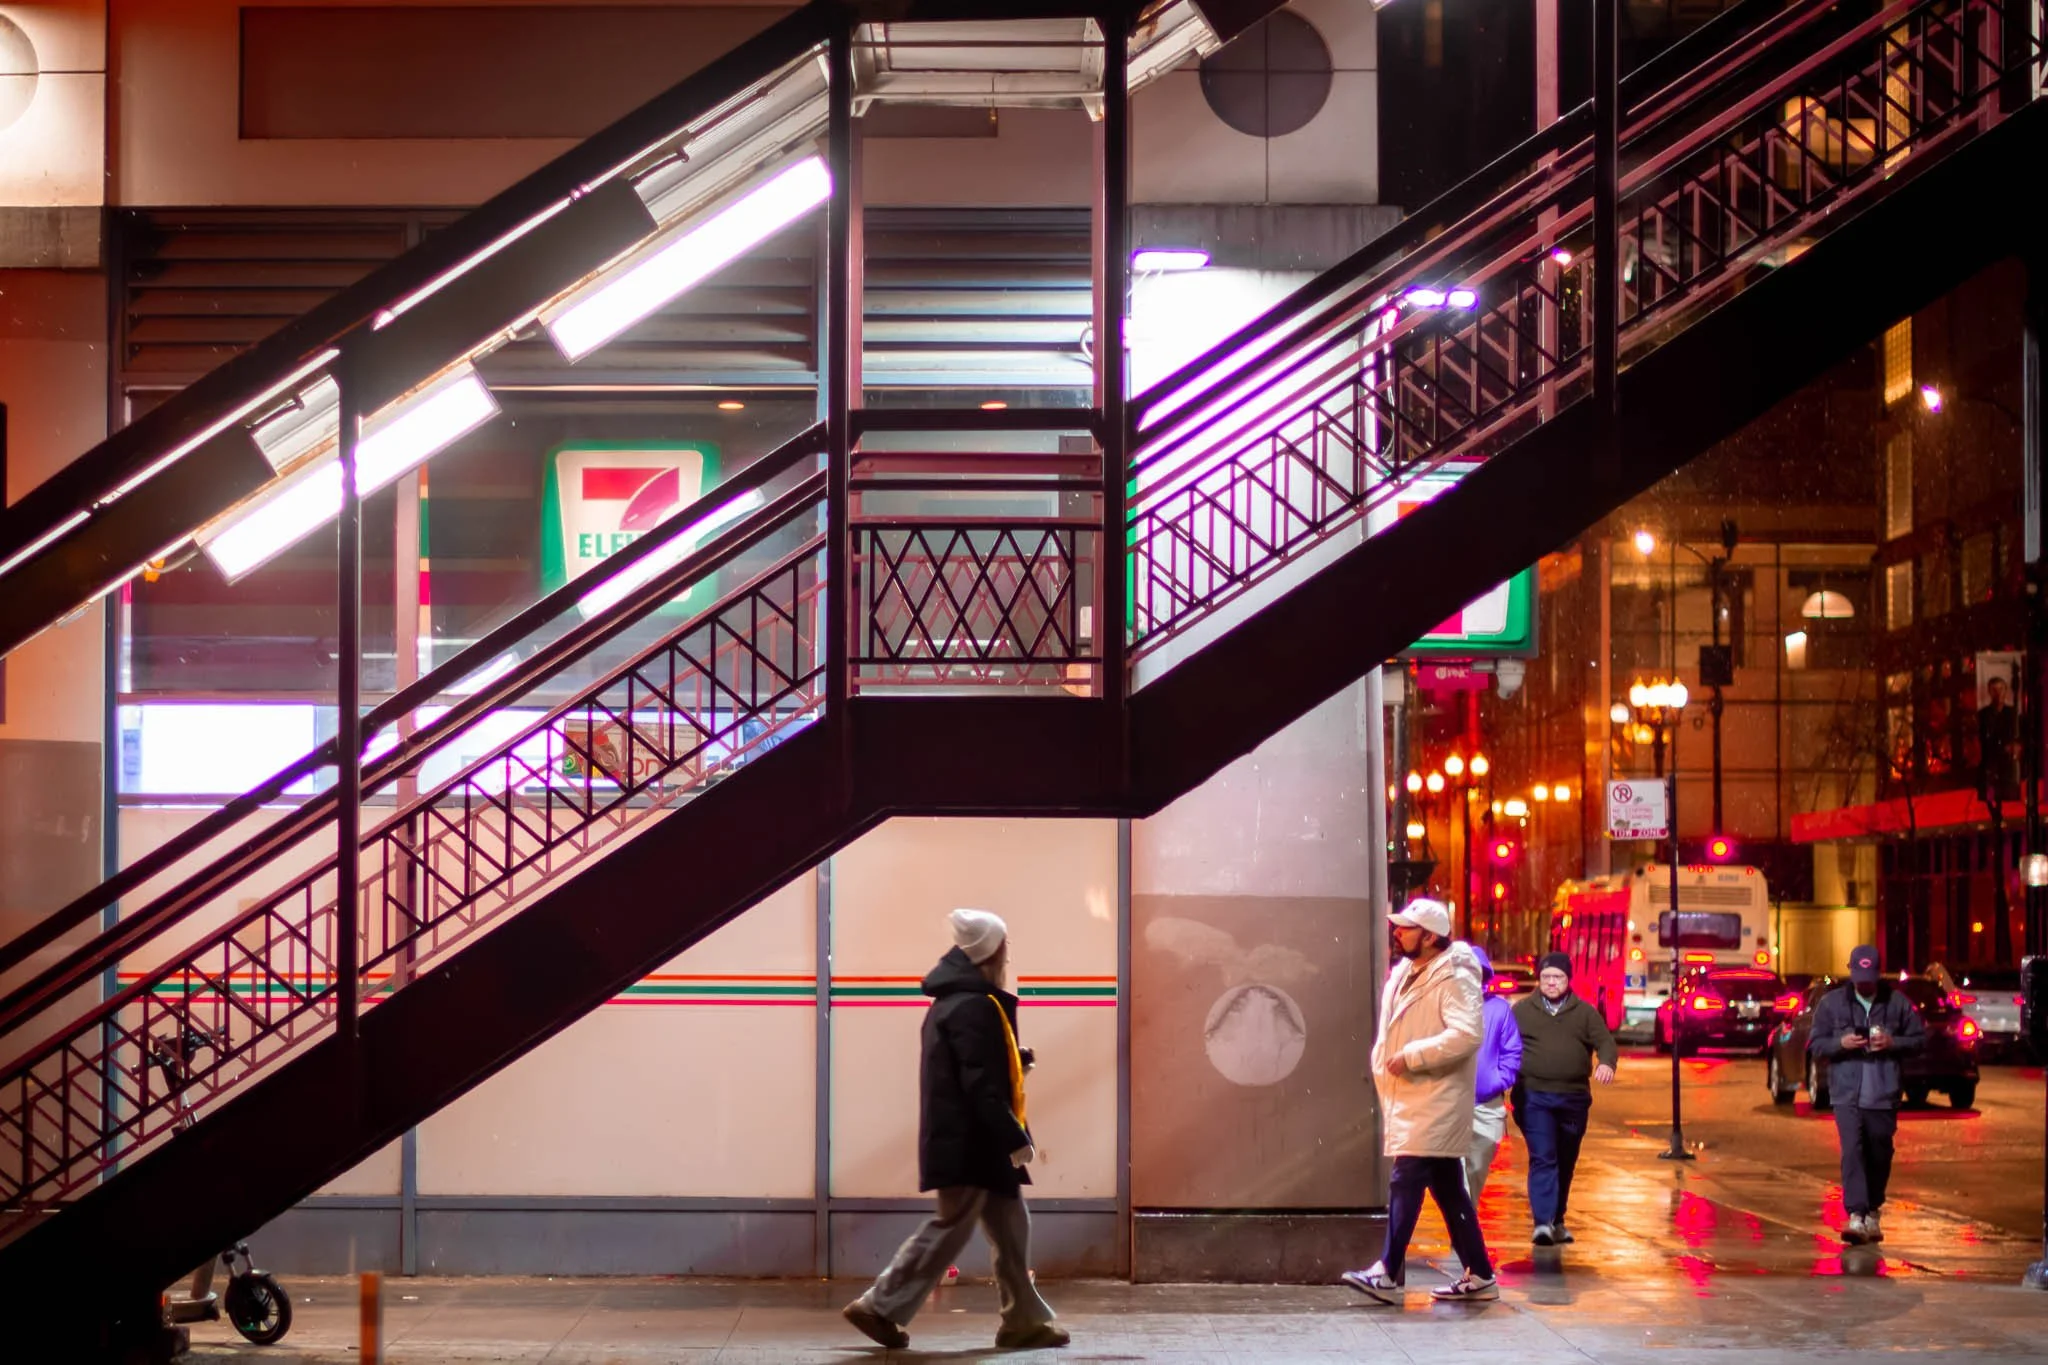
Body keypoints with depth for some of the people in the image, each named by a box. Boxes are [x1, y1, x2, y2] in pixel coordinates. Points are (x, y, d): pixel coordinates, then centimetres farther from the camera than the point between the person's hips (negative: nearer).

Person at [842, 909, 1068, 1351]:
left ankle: (1025, 1320, 14)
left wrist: (1015, 1061, 12)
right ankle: (880, 1307, 2)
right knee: (951, 1228, -4)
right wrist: (1015, 1138, -23)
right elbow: (981, 1086, -23)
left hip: (972, 1141, 10)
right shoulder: (973, 1007, -18)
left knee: (1009, 1227, 11)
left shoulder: (954, 1002, 15)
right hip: (969, 1143, -10)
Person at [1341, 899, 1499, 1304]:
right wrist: (1384, 1063, 11)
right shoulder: (1404, 974, 15)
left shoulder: (1453, 979, -13)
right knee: (1449, 1191, 11)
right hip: (1410, 1101, 9)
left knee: (1405, 1183, -14)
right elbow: (1394, 1033, 28)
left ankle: (1388, 1274, -15)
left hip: (1435, 1101, -9)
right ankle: (1478, 1275, 15)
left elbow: (1467, 1034, -26)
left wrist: (1411, 1057, -24)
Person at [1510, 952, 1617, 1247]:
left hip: (1574, 1098, 3)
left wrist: (1606, 1062, -21)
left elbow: (1604, 1041, 1)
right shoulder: (1521, 1011, 7)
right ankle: (1542, 1223, -19)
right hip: (1534, 1096, -3)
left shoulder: (1585, 1012, 9)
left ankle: (1557, 1222, 25)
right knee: (1542, 1159, -14)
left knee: (1566, 1162, 12)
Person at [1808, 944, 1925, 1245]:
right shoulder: (1832, 1003, 5)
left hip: (1883, 1095, 1)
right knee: (1852, 1151, -15)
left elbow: (1920, 1038, 9)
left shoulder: (1897, 1002, 5)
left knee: (1879, 1155, 9)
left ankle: (1873, 1212, 26)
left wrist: (1893, 1043, -10)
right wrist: (1841, 1043, -13)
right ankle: (1856, 1215, -22)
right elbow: (1815, 1044, 7)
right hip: (1847, 1094, -1)